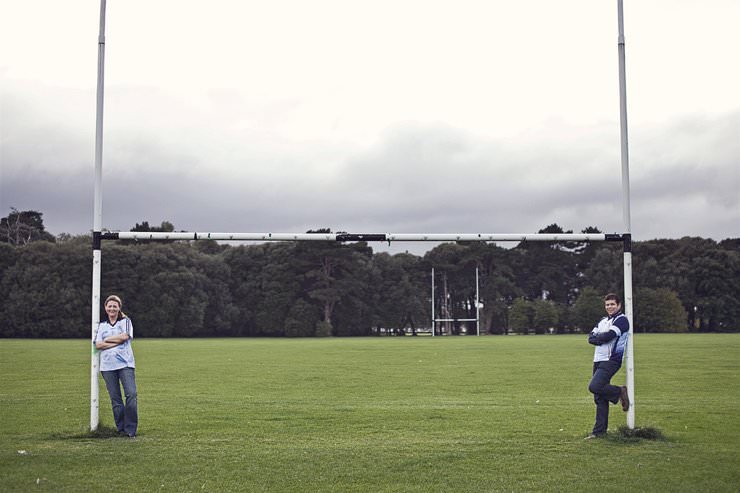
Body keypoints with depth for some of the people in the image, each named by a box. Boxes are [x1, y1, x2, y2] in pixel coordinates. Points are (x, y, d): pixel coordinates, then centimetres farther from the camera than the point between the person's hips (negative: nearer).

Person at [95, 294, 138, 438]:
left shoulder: (125, 321, 11)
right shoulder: (101, 325, 17)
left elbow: (125, 336, -7)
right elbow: (98, 344, 3)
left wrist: (107, 339, 1)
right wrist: (117, 342, -6)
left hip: (125, 363, -2)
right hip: (107, 366, 2)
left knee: (131, 394, -14)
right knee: (115, 398, 2)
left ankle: (131, 429, -11)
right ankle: (121, 428, 8)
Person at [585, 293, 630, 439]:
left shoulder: (622, 320, -4)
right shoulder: (602, 321, 21)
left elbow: (608, 336, -17)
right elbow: (591, 338, 9)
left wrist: (597, 337, 1)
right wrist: (603, 337, -9)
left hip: (611, 360, -8)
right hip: (598, 361, 8)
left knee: (594, 387, -24)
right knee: (599, 398, 6)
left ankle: (619, 392, 1)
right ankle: (599, 431, 9)